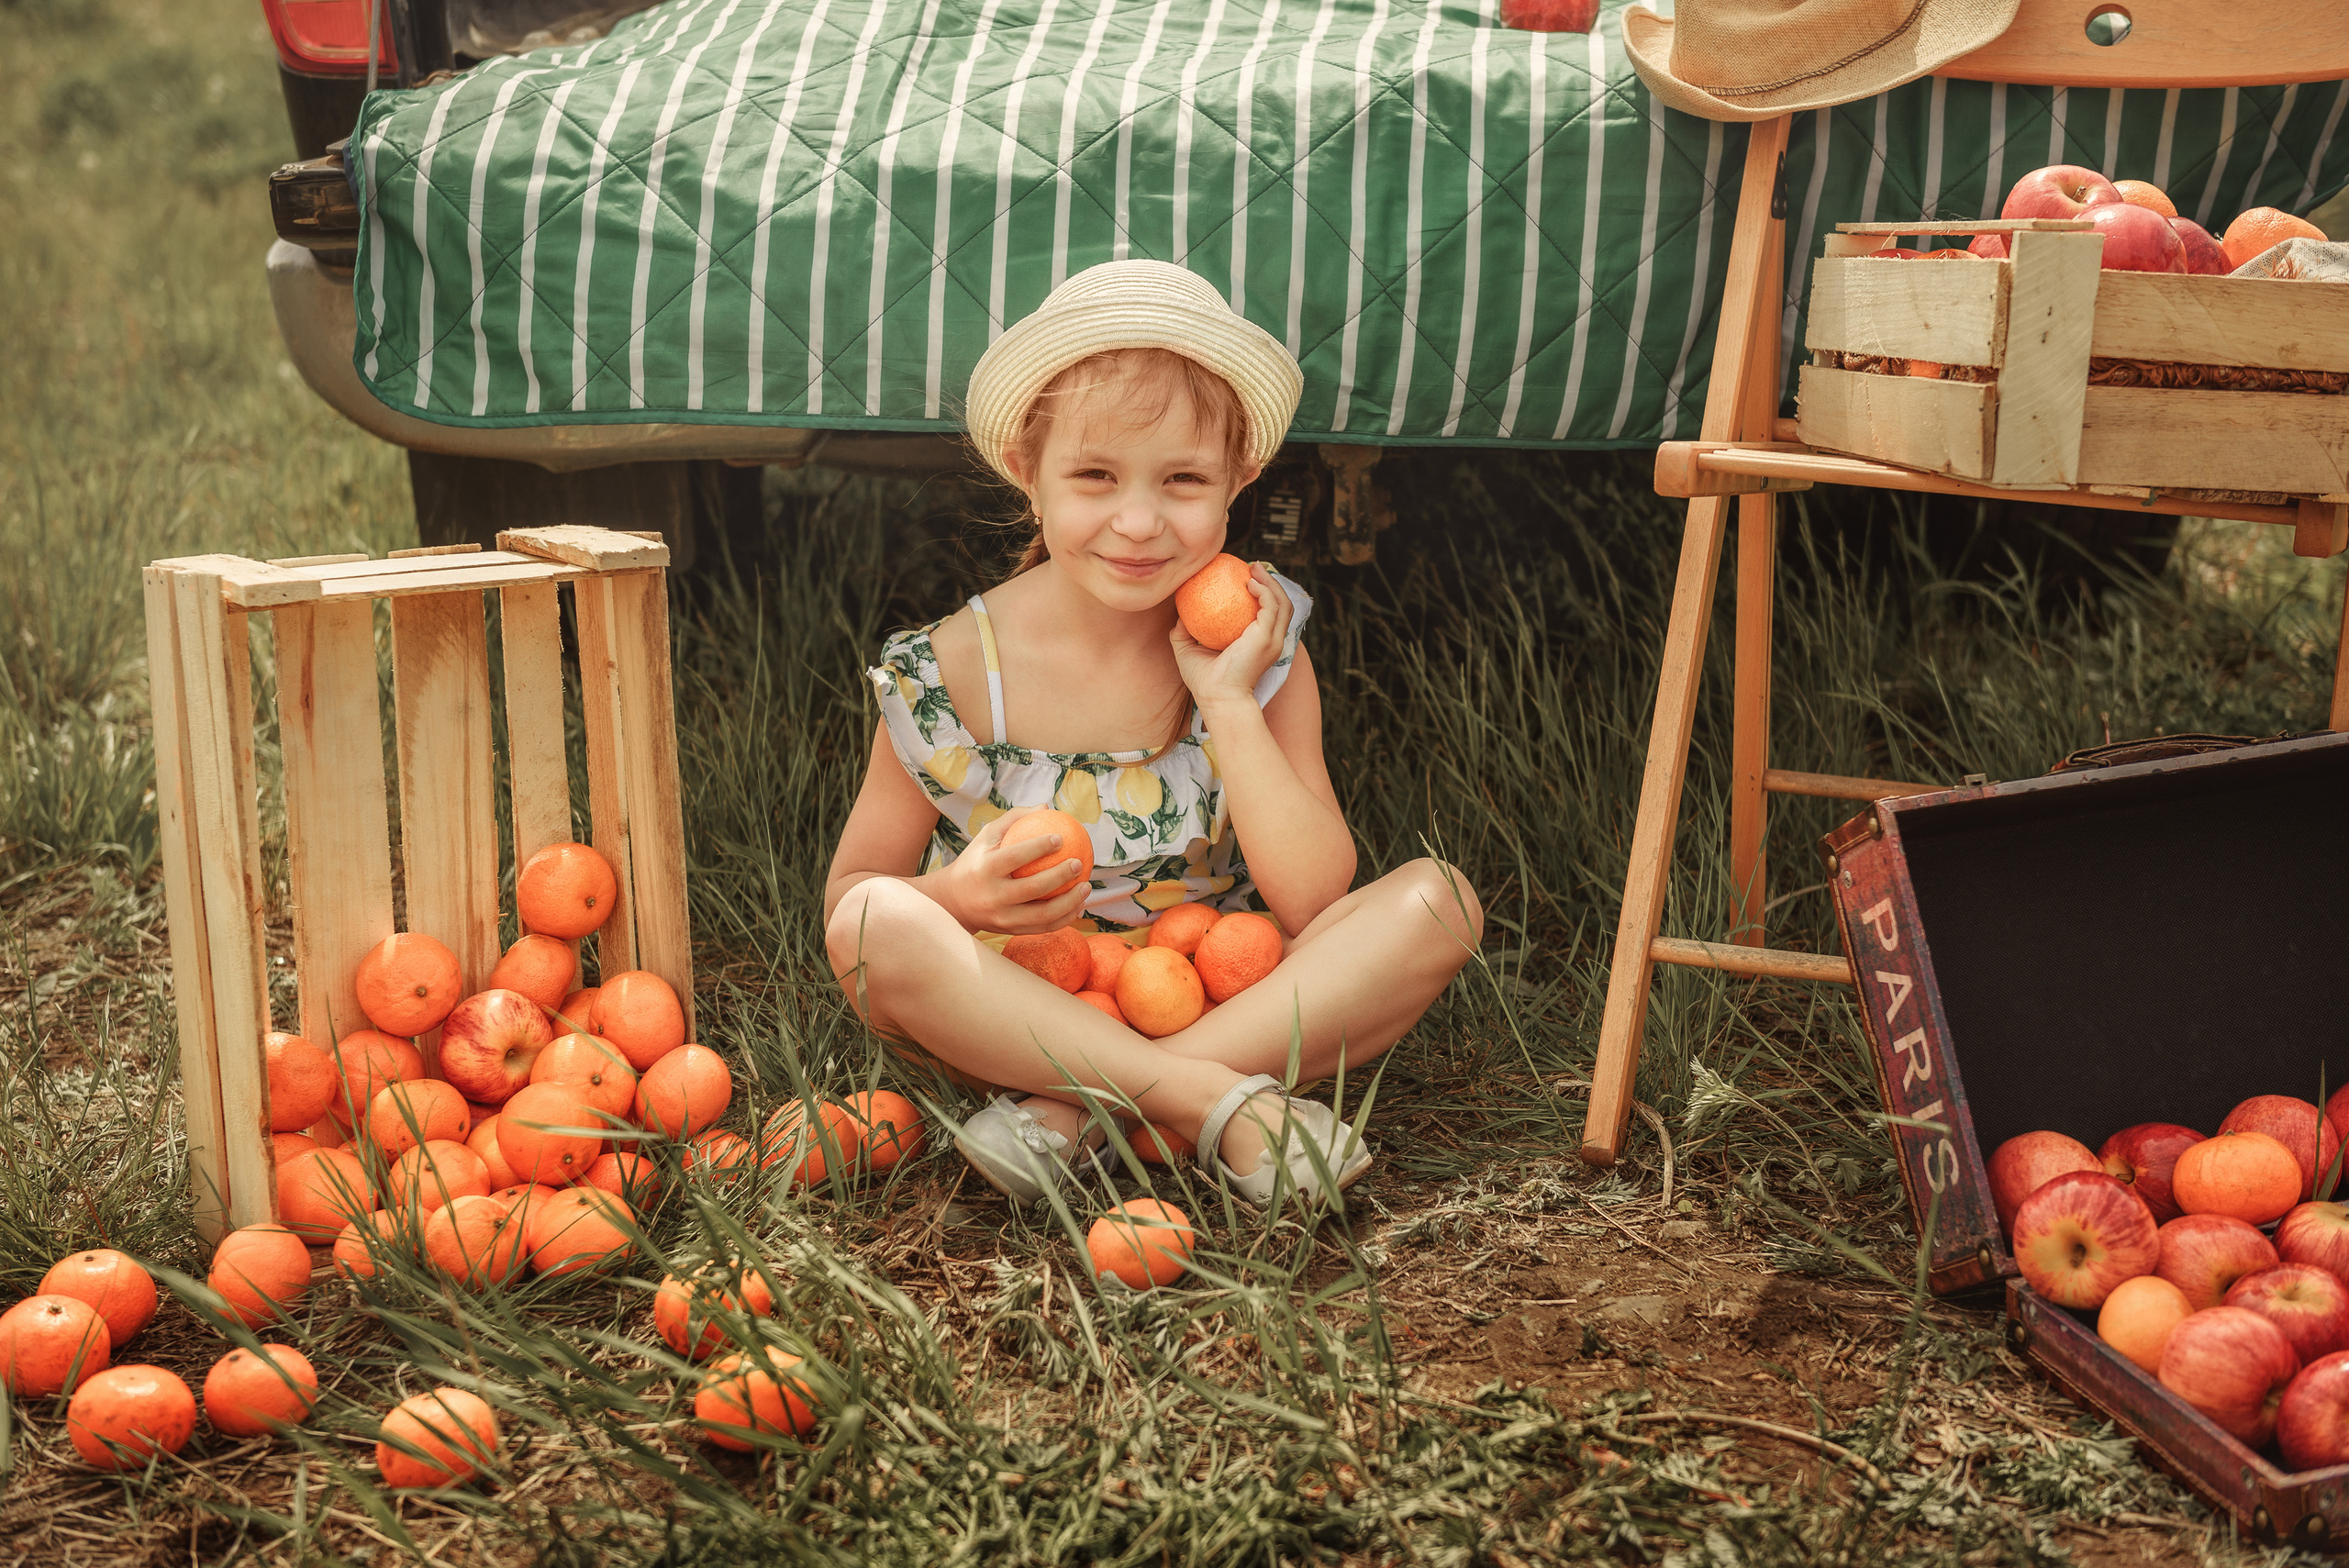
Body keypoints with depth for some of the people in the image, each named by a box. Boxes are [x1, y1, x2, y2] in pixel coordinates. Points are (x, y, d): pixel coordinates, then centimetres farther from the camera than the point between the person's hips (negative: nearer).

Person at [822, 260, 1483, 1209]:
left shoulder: (1257, 649, -5)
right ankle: (1224, 1101, -30)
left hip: (1224, 1008, 2)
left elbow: (1313, 902, -13)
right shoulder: (943, 677, -10)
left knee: (1437, 900, -20)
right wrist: (961, 898, -23)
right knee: (878, 922, -30)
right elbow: (846, 898, -1)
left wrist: (1227, 699, -18)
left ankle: (1070, 1114, -27)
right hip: (1017, 1021, -2)